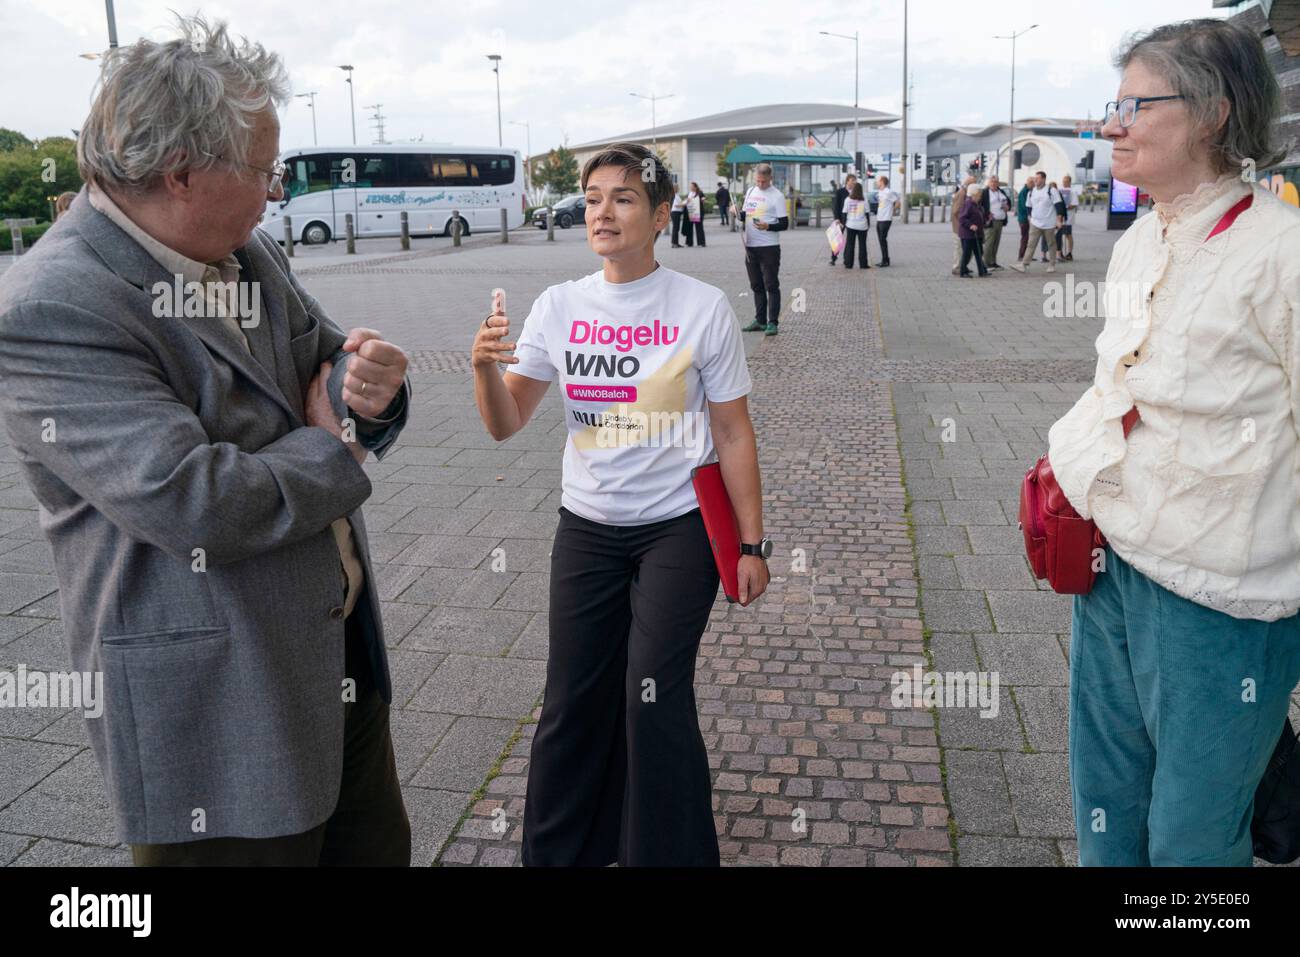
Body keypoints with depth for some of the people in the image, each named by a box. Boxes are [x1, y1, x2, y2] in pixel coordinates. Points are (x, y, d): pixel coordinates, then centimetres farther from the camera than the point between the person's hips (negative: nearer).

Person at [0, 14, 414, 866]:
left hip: (345, 657, 8)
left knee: (380, 850, 21)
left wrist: (373, 386, -12)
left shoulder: (250, 254, 5)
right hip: (215, 707, -7)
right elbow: (192, 503, -29)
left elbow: (328, 373, 13)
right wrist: (330, 449, -12)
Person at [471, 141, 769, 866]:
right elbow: (506, 425, 1)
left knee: (655, 698, -7)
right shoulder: (559, 306, 1)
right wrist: (486, 367, -20)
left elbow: (734, 435, -3)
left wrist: (752, 544, -3)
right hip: (587, 530, 3)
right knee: (574, 698, 10)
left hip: (677, 530, -3)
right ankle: (558, 849, 32)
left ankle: (669, 854, 18)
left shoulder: (704, 308, -7)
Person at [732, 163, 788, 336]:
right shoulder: (750, 191, 13)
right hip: (750, 246, 7)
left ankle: (772, 322, 0)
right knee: (756, 286, 12)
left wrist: (768, 227, -24)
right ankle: (760, 321, 20)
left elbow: (784, 224, -8)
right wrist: (737, 213, 2)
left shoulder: (777, 196, -7)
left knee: (771, 286, -3)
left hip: (769, 247, -7)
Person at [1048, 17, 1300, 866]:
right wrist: (1069, 458, 10)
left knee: (1192, 834, 13)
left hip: (1216, 596, -7)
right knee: (1105, 802, 22)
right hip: (1114, 560, 7)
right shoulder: (1141, 242, 6)